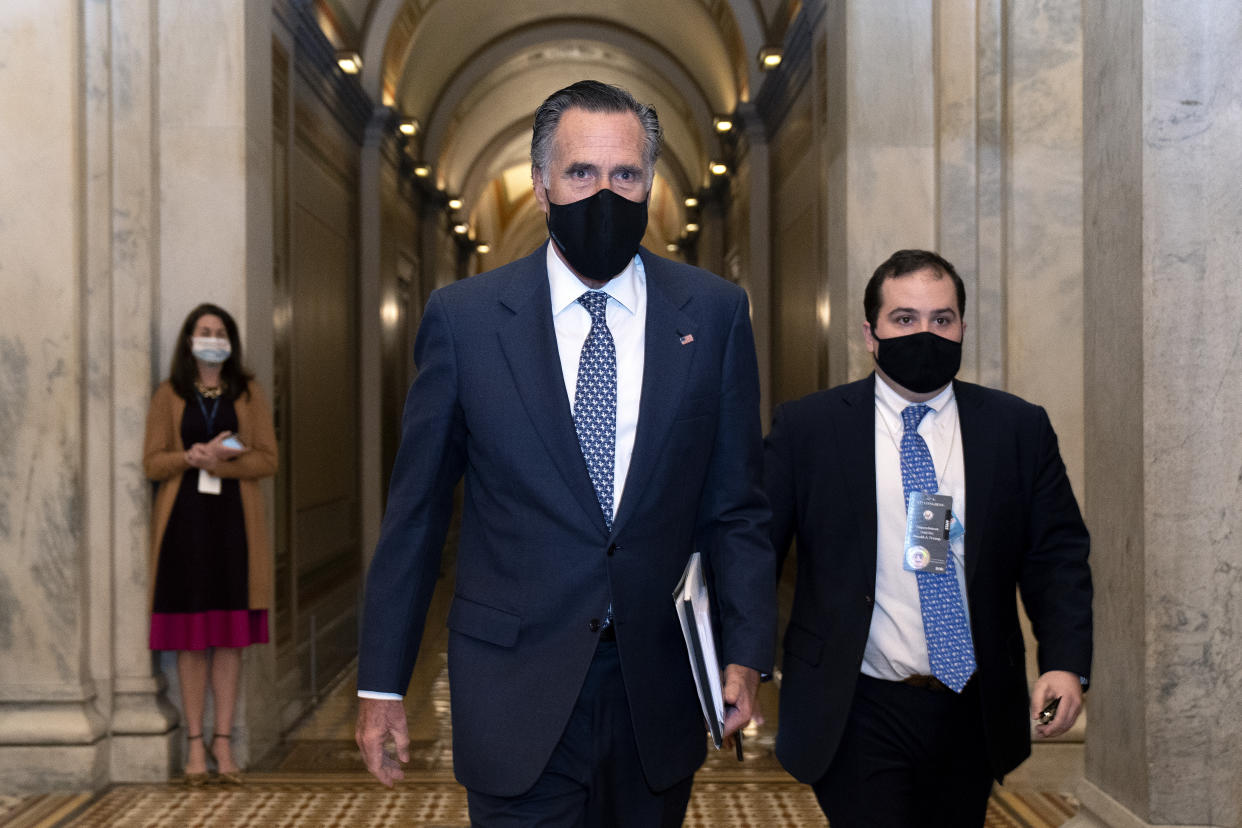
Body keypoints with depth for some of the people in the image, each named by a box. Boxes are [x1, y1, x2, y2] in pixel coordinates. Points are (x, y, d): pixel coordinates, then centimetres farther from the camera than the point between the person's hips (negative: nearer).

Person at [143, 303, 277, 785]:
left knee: (230, 636, 1)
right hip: (184, 520, 0)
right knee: (190, 636, 1)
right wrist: (193, 457, -16)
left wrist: (218, 462, -14)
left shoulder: (248, 393, 9)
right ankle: (195, 742, 9)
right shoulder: (169, 395, 8)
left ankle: (223, 738, 11)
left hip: (234, 522, 1)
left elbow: (267, 459, 1)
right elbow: (152, 463, 2)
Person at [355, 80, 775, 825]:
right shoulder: (463, 317, -3)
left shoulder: (715, 313, 0)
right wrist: (382, 683, 2)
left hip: (660, 686, 2)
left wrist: (747, 651, -6)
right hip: (517, 688, -2)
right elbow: (416, 510, 1)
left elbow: (737, 500, 3)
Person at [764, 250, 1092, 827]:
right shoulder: (804, 428, -3)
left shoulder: (1020, 428, 3)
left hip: (973, 715, 3)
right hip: (855, 717, -3)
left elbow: (1057, 556, 3)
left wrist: (1066, 662, -11)